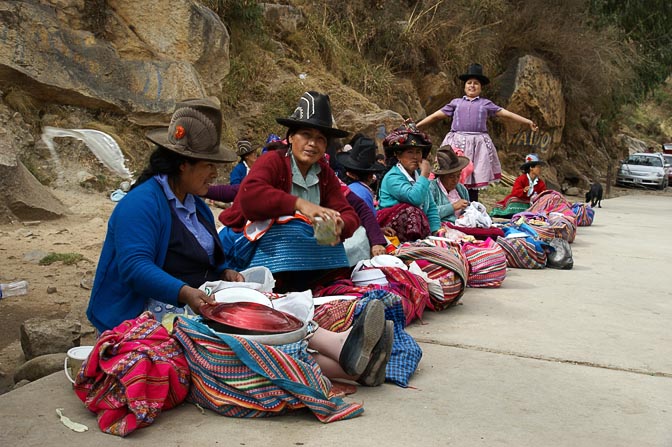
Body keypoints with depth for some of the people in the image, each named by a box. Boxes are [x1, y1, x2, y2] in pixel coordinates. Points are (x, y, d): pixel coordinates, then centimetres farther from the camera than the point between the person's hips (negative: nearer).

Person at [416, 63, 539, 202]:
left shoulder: (486, 103, 15)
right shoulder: (456, 102, 16)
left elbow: (506, 113, 11)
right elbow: (436, 115, 15)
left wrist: (528, 122, 6)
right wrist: (415, 127, 12)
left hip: (478, 144, 0)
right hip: (458, 142, 0)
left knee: (474, 182, 0)